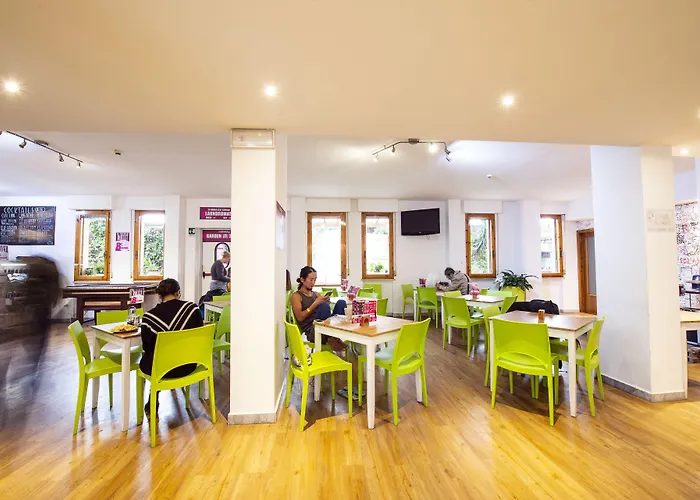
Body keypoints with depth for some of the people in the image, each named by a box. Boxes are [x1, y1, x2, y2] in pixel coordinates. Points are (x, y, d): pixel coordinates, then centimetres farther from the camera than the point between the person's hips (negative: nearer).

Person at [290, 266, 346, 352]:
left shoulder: (315, 294, 23)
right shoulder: (296, 296, 5)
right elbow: (300, 317, -7)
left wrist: (326, 303, -3)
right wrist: (315, 304, -12)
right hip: (311, 331, -6)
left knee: (341, 303, -19)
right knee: (324, 306, -34)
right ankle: (330, 339, -24)